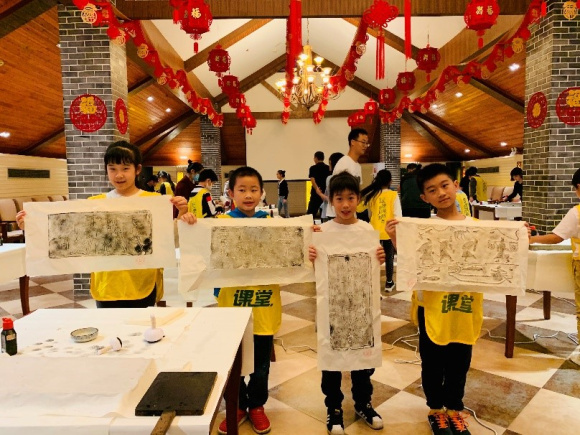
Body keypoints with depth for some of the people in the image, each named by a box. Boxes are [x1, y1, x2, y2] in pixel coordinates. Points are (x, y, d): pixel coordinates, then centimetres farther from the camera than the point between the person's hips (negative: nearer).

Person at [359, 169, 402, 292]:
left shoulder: (371, 195, -5)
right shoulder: (393, 195, -10)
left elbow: (359, 208, 7)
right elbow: (398, 215, -11)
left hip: (375, 231, 1)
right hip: (389, 231, -1)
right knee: (389, 257, 15)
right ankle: (389, 282, 26)